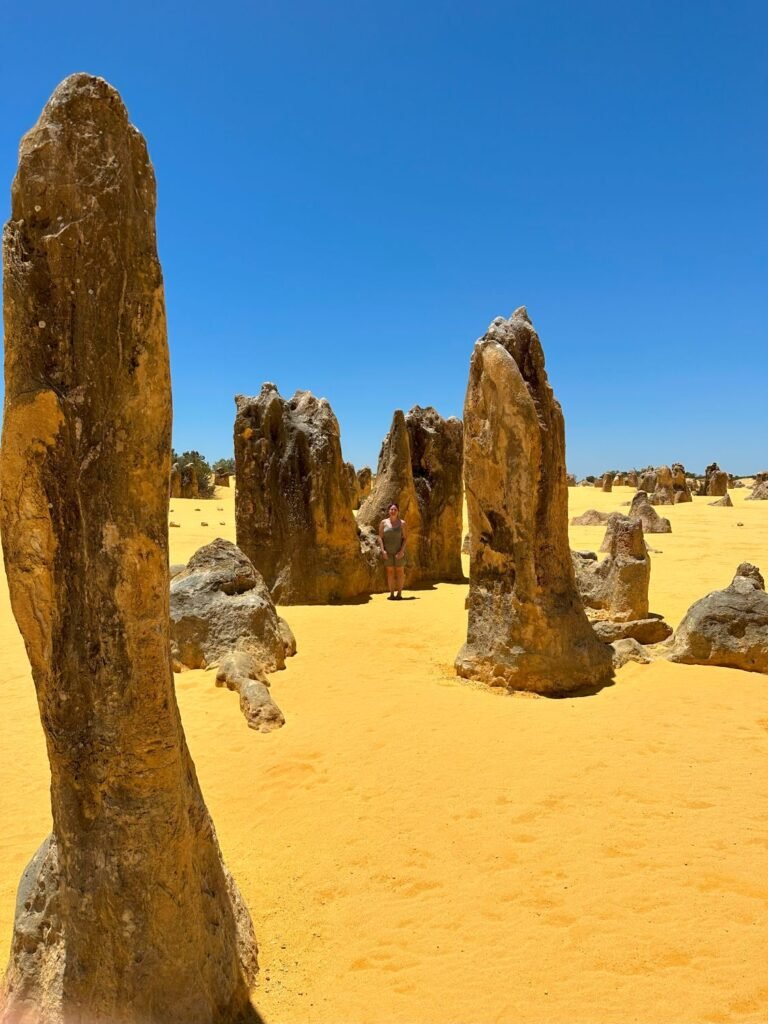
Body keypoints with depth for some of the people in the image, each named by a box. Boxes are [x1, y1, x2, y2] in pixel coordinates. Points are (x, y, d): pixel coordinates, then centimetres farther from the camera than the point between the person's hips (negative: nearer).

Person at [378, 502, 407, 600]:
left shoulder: (402, 523, -2)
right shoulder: (383, 522, 2)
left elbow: (405, 538, -4)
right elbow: (380, 537, 0)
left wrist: (402, 550, -15)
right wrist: (383, 550, -11)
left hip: (399, 551, -1)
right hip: (388, 551, 1)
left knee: (400, 571, 1)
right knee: (390, 571, 3)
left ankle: (399, 593, 6)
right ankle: (391, 594, 7)